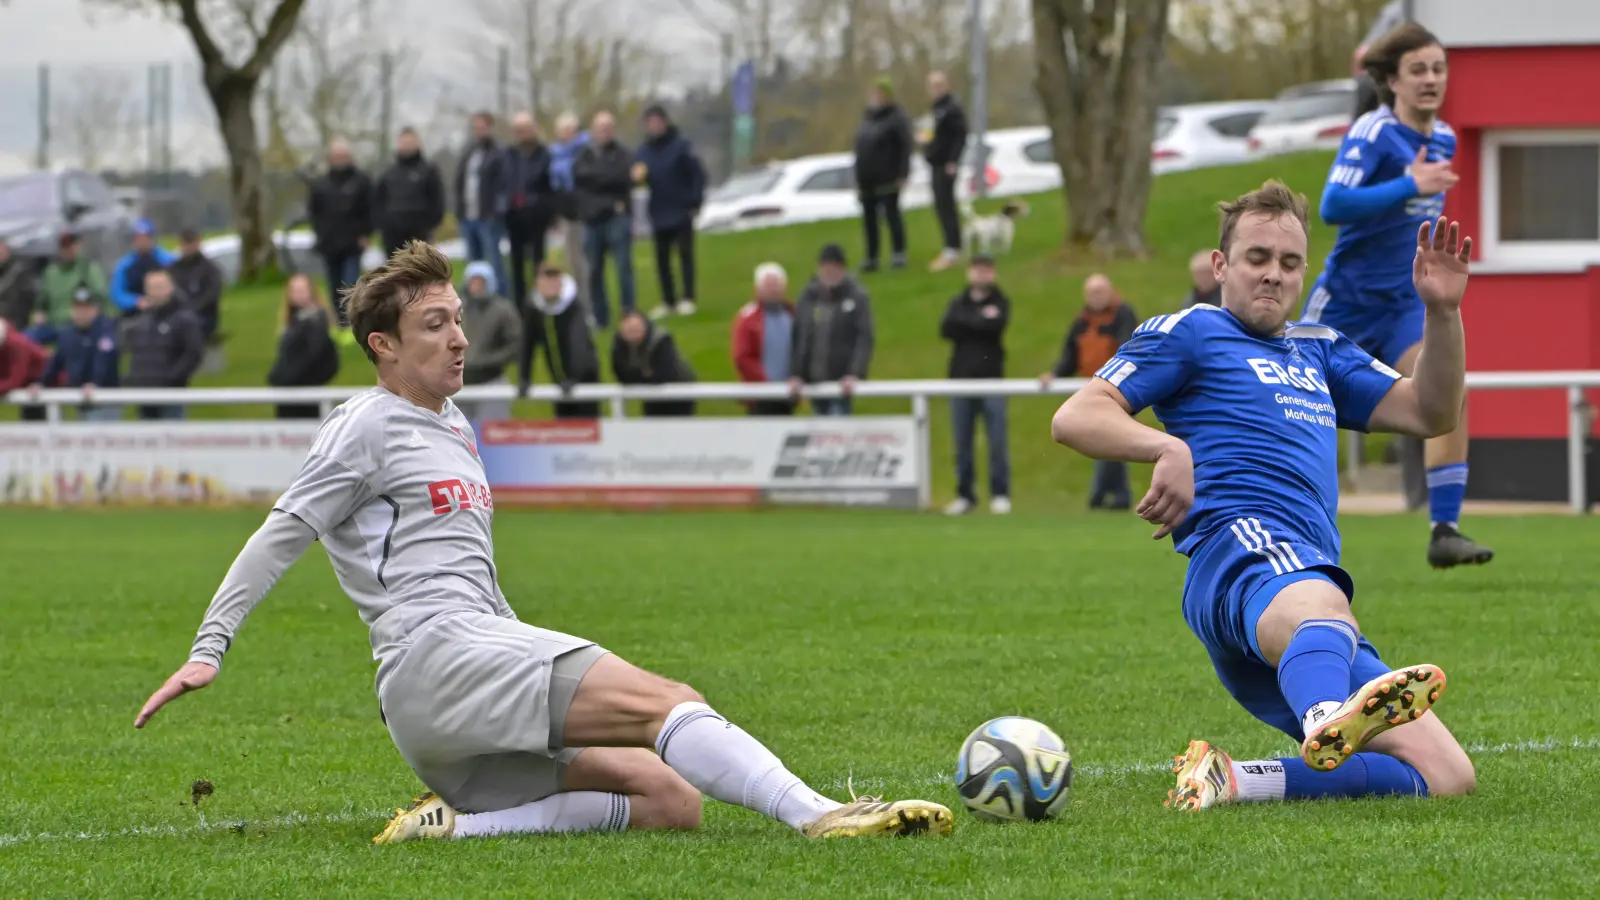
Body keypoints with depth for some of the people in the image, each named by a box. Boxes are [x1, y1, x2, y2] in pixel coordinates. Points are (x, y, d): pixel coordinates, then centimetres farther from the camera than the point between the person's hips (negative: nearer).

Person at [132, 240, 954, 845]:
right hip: (433, 657, -9)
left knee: (672, 802, -6)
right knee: (670, 702, -23)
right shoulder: (368, 425, 3)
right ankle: (818, 817, -38)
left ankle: (460, 824, -16)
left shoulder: (453, 425, 29)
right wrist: (208, 649, -7)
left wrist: (540, 656, 30)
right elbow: (281, 536, 0)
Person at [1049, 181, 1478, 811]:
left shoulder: (1319, 351, 36)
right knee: (1318, 606, -45)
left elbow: (1429, 414, 31)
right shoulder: (1190, 332, 17)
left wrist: (1443, 310, 14)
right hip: (1241, 544, -7)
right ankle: (1329, 719, -81)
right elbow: (1075, 418, 5)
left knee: (1447, 777, -9)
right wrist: (1168, 448, -15)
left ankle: (1230, 781, -18)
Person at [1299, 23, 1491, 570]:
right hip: (1346, 299, -5)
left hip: (1403, 303, 5)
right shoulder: (1373, 132, -15)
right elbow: (1333, 206, -28)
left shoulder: (1443, 138, 7)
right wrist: (1410, 186, -32)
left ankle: (1444, 532, -19)